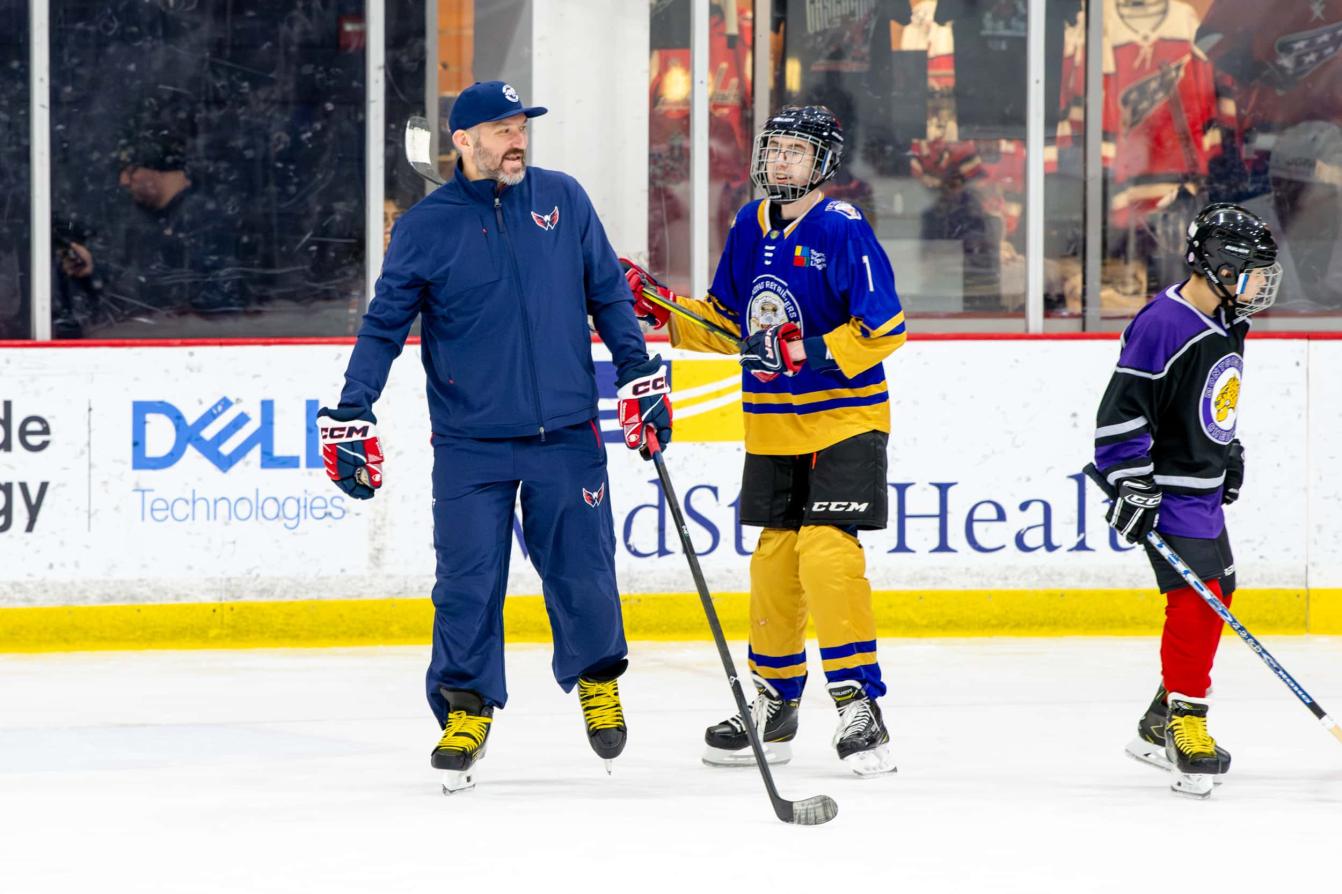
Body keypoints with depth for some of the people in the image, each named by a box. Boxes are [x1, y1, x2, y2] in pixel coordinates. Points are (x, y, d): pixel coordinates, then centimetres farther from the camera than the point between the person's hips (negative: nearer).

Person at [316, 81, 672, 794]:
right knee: (468, 582, -4)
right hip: (470, 445, -1)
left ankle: (597, 682, 27)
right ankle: (465, 710, 10)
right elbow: (383, 326, 1)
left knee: (582, 574, 4)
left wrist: (640, 378, 8)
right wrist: (350, 418, -6)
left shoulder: (561, 200, 4)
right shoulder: (425, 227, -2)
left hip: (566, 436, 2)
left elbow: (608, 295, 12)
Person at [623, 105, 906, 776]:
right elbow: (729, 320, 18)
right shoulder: (751, 226, 8)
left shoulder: (842, 229, -13)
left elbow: (883, 328, -17)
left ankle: (859, 706, -13)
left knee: (827, 551, -17)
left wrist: (808, 351, -25)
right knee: (774, 558, 11)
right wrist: (660, 308, 4)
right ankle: (774, 703, 24)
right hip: (773, 425, 7)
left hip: (843, 419, -7)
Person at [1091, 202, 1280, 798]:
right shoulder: (1163, 326, -22)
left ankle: (1160, 725, 25)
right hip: (1169, 489, -10)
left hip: (1206, 488, 10)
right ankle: (1186, 728, -12)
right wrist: (1131, 483, -25)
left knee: (1216, 595, 15)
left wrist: (1229, 449, 27)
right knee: (1194, 599, -16)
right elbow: (1122, 410, -23)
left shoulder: (1226, 322, 7)